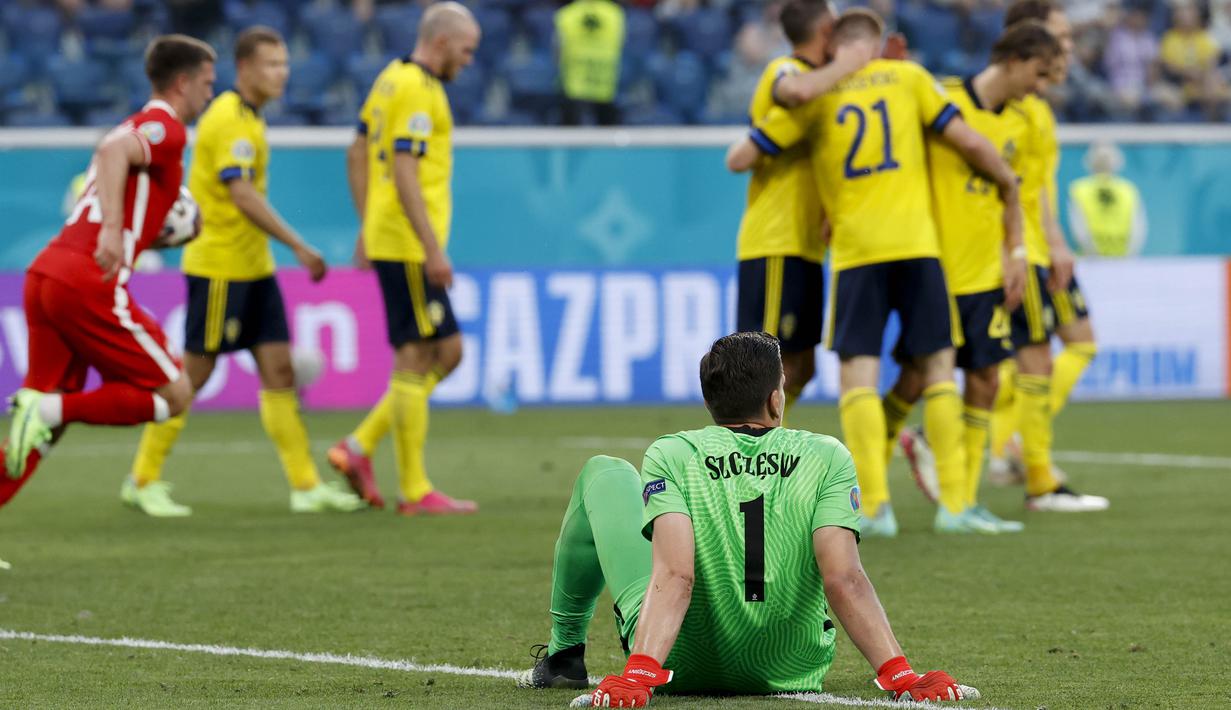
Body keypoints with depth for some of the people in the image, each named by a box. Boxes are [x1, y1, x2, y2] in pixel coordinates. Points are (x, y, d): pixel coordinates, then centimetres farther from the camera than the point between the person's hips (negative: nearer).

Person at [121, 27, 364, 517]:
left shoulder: (246, 117, 14)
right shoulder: (230, 119, -16)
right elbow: (244, 196, -24)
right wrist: (300, 248, -24)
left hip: (253, 267, 9)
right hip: (220, 268, -9)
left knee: (279, 370, 4)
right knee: (194, 375, -2)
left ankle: (306, 486, 4)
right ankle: (143, 480, 8)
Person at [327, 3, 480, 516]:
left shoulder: (392, 78, 15)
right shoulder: (417, 89, -14)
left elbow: (357, 154, 22)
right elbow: (405, 173, -22)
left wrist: (368, 228, 25)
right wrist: (434, 249, -23)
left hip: (386, 238, 10)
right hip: (408, 247, -10)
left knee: (447, 352, 12)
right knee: (416, 361, -5)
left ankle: (359, 447, 11)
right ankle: (415, 492, -2)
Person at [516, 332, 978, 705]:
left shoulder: (671, 456, -14)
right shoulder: (826, 458, -11)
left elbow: (674, 576, -28)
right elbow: (844, 581, -23)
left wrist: (638, 676, -37)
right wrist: (901, 677, -25)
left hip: (683, 665, -1)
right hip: (793, 672, 2)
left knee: (604, 473, 18)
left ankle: (565, 655, 29)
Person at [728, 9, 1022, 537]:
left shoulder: (814, 95, 7)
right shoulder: (908, 77, 9)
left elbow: (741, 157, 9)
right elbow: (967, 142, 5)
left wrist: (744, 146, 33)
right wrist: (1009, 184, 22)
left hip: (855, 250, -1)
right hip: (917, 242, 1)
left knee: (858, 372, -1)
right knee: (937, 367, 8)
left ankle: (875, 505, -14)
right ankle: (954, 501, 4)